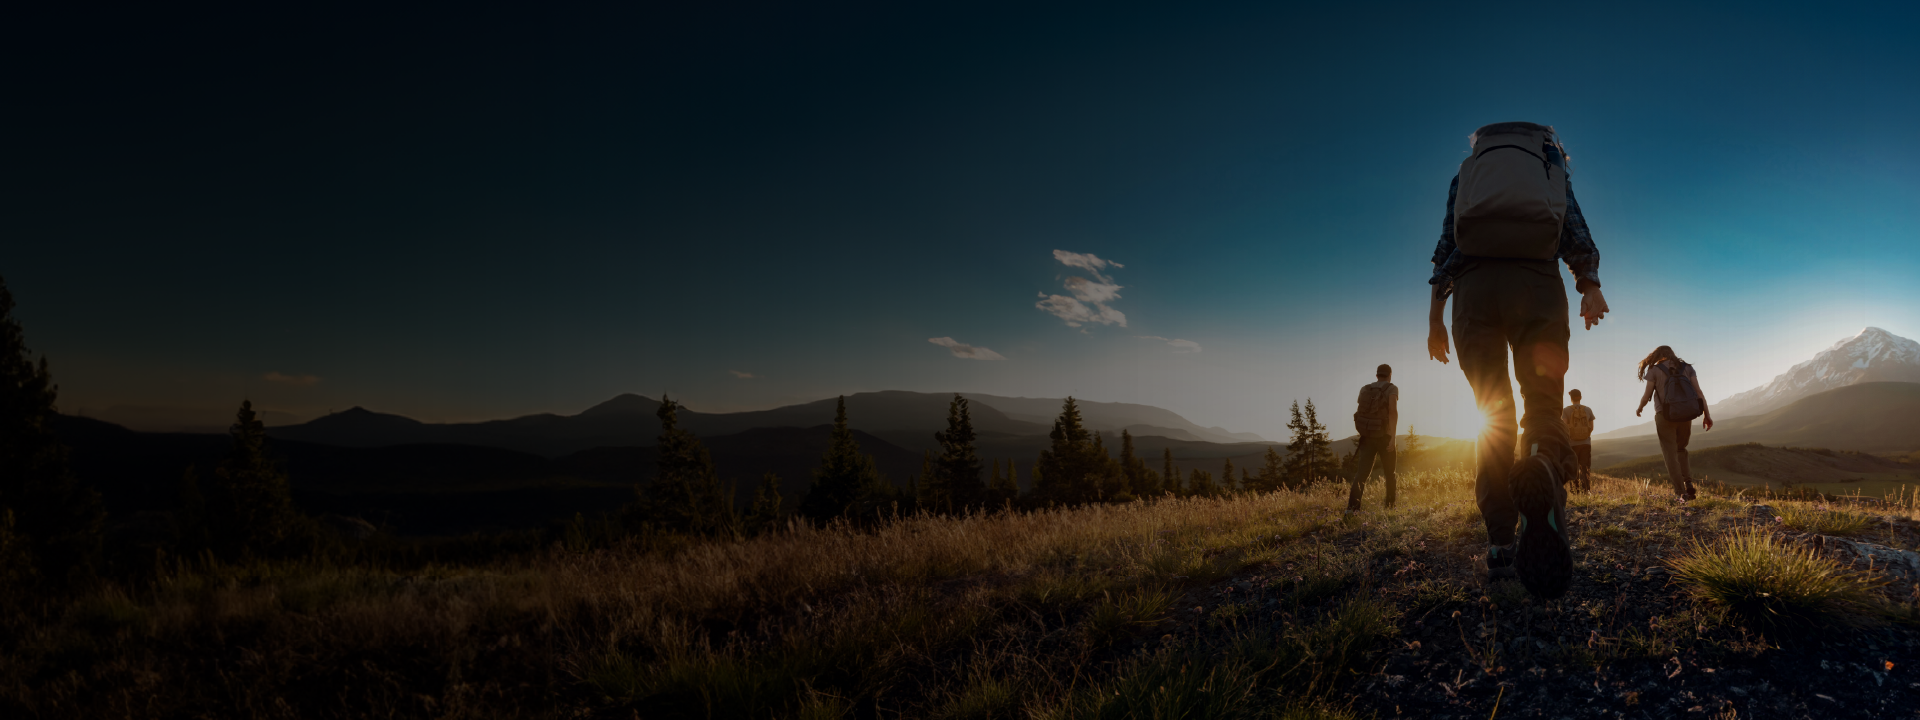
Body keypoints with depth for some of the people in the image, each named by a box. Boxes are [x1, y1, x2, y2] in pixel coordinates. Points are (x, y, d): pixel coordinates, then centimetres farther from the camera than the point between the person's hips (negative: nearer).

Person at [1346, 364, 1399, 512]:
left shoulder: (1365, 389, 11)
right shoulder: (1391, 389, -4)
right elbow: (1393, 411, -18)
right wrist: (1393, 436, -22)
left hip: (1367, 435, 3)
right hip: (1384, 436, -3)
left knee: (1362, 471, -6)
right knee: (1390, 472, 16)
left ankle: (1353, 505, -22)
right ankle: (1390, 505, 22)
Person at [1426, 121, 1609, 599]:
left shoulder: (1465, 171, 25)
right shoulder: (1553, 170, 26)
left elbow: (1445, 243, 13)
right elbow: (1577, 234, 7)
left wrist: (1435, 313, 10)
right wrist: (1591, 286, -6)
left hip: (1474, 283, 1)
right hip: (1537, 282, 0)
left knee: (1494, 415, 5)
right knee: (1543, 405, 0)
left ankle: (1501, 543, -7)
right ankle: (1544, 473, -39)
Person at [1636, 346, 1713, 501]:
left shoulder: (1654, 370, 1)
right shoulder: (1686, 367, 10)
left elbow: (1647, 395, -3)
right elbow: (1699, 392, 1)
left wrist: (1639, 409, 16)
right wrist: (1707, 415, 1)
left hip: (1665, 415, -3)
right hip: (1685, 415, 4)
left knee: (1670, 454, 2)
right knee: (1680, 450, 22)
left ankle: (1682, 492, -4)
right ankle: (1688, 483, 3)